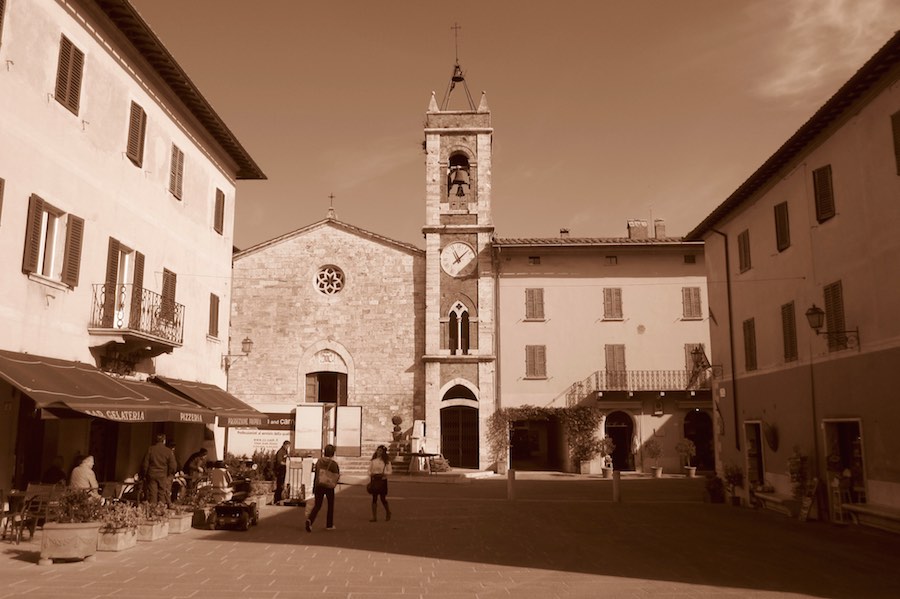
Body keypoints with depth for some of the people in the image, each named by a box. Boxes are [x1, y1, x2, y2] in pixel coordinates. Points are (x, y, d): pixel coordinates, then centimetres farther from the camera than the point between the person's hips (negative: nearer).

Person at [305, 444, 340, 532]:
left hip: (319, 485, 3)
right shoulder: (333, 463, -12)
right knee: (330, 505, 15)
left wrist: (314, 487, 12)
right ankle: (329, 525, 20)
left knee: (317, 505, 7)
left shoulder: (319, 461, 0)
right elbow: (336, 476, -10)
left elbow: (316, 474, 5)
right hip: (329, 486, -3)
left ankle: (310, 520, -18)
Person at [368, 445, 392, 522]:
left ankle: (388, 513, 27)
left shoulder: (386, 461, 0)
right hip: (374, 480, 2)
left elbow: (389, 471, -2)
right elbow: (369, 471, 8)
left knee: (383, 498, 0)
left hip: (382, 480, -2)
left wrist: (383, 474, -20)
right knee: (374, 498, 0)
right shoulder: (373, 461, 6)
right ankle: (374, 517, 5)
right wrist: (370, 481, -3)